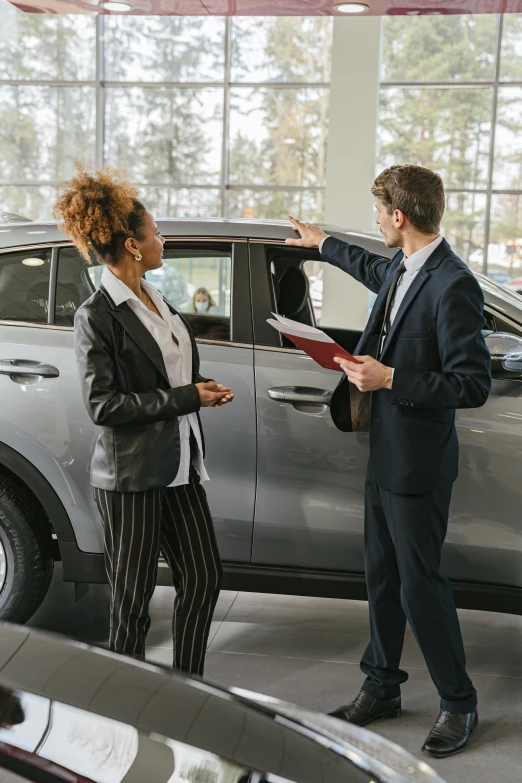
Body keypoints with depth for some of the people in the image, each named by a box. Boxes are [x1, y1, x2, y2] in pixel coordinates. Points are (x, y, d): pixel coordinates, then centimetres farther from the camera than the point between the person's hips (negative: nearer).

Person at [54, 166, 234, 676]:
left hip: (178, 466, 8)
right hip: (130, 474, -8)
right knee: (133, 597, 4)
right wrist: (184, 398, -18)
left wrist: (201, 389, 1)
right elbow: (102, 405, -18)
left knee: (203, 579, 12)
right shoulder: (97, 316, -14)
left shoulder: (155, 299, 11)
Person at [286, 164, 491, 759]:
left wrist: (391, 380, -22)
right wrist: (322, 243, 44)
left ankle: (458, 703, 20)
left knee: (420, 584, 1)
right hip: (384, 455, 9)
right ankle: (381, 687, 34)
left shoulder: (452, 286, -21)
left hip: (417, 464, -9)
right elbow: (374, 270, 33)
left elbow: (473, 385, -23)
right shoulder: (401, 270, 7)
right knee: (382, 576, 18)